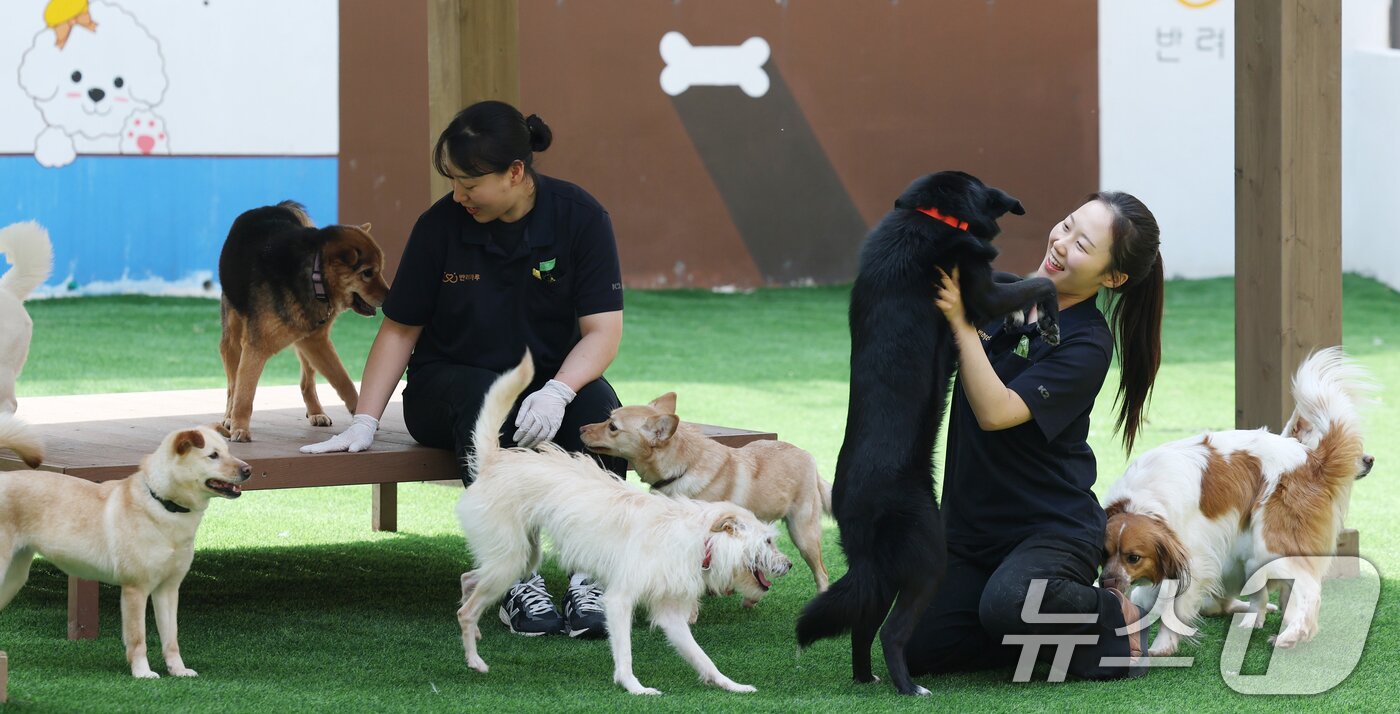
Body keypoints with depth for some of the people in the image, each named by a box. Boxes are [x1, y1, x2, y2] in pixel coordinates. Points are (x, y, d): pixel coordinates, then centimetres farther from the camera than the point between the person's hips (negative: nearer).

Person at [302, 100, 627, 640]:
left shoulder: (579, 217, -9)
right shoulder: (441, 225, -8)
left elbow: (603, 329, -13)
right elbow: (399, 329, 1)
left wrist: (557, 392, -31)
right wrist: (364, 423, -8)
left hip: (549, 379, 1)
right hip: (448, 386, 0)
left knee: (598, 405, -33)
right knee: (483, 401, -37)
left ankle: (587, 577, -36)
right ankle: (517, 581, -37)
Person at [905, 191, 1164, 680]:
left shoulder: (1086, 346, -15)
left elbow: (995, 412, -26)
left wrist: (961, 322, -27)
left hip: (1053, 527, -6)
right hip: (972, 526, 6)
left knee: (1009, 603, -37)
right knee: (921, 648, -11)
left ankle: (1110, 617, -5)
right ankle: (1050, 636, 12)